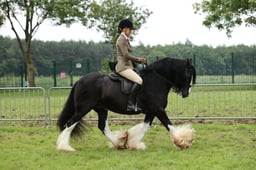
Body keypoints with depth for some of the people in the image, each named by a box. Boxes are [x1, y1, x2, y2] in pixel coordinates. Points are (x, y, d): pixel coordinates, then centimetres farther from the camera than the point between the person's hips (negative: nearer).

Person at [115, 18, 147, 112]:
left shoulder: (125, 39, 20)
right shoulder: (121, 39, -10)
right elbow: (126, 55, -18)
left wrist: (140, 60, 12)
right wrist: (139, 59, -11)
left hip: (128, 66, 11)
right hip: (123, 67, -11)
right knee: (139, 81, -26)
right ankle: (131, 104, -30)